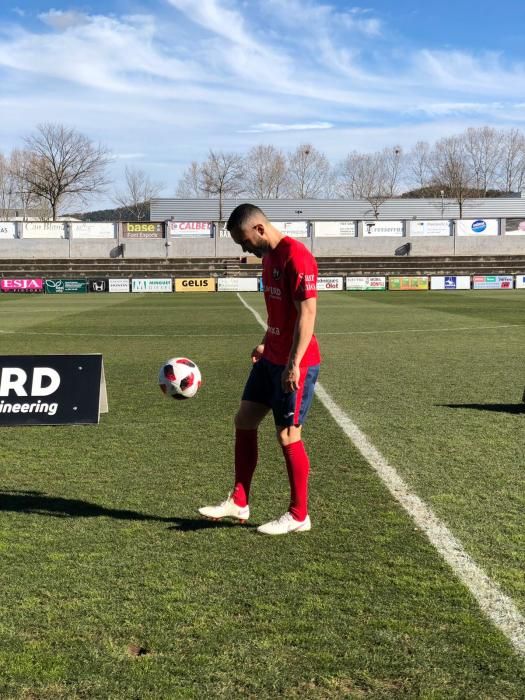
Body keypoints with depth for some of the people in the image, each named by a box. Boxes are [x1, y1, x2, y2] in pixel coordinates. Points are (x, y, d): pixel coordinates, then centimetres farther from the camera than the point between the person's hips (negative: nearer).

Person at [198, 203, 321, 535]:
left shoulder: (296, 256, -18)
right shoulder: (269, 256, 12)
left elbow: (307, 312, -22)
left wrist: (293, 364, -25)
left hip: (295, 363, -10)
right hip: (271, 358, 10)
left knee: (288, 435, -2)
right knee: (244, 421, 12)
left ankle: (299, 516, 13)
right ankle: (239, 503, 22)